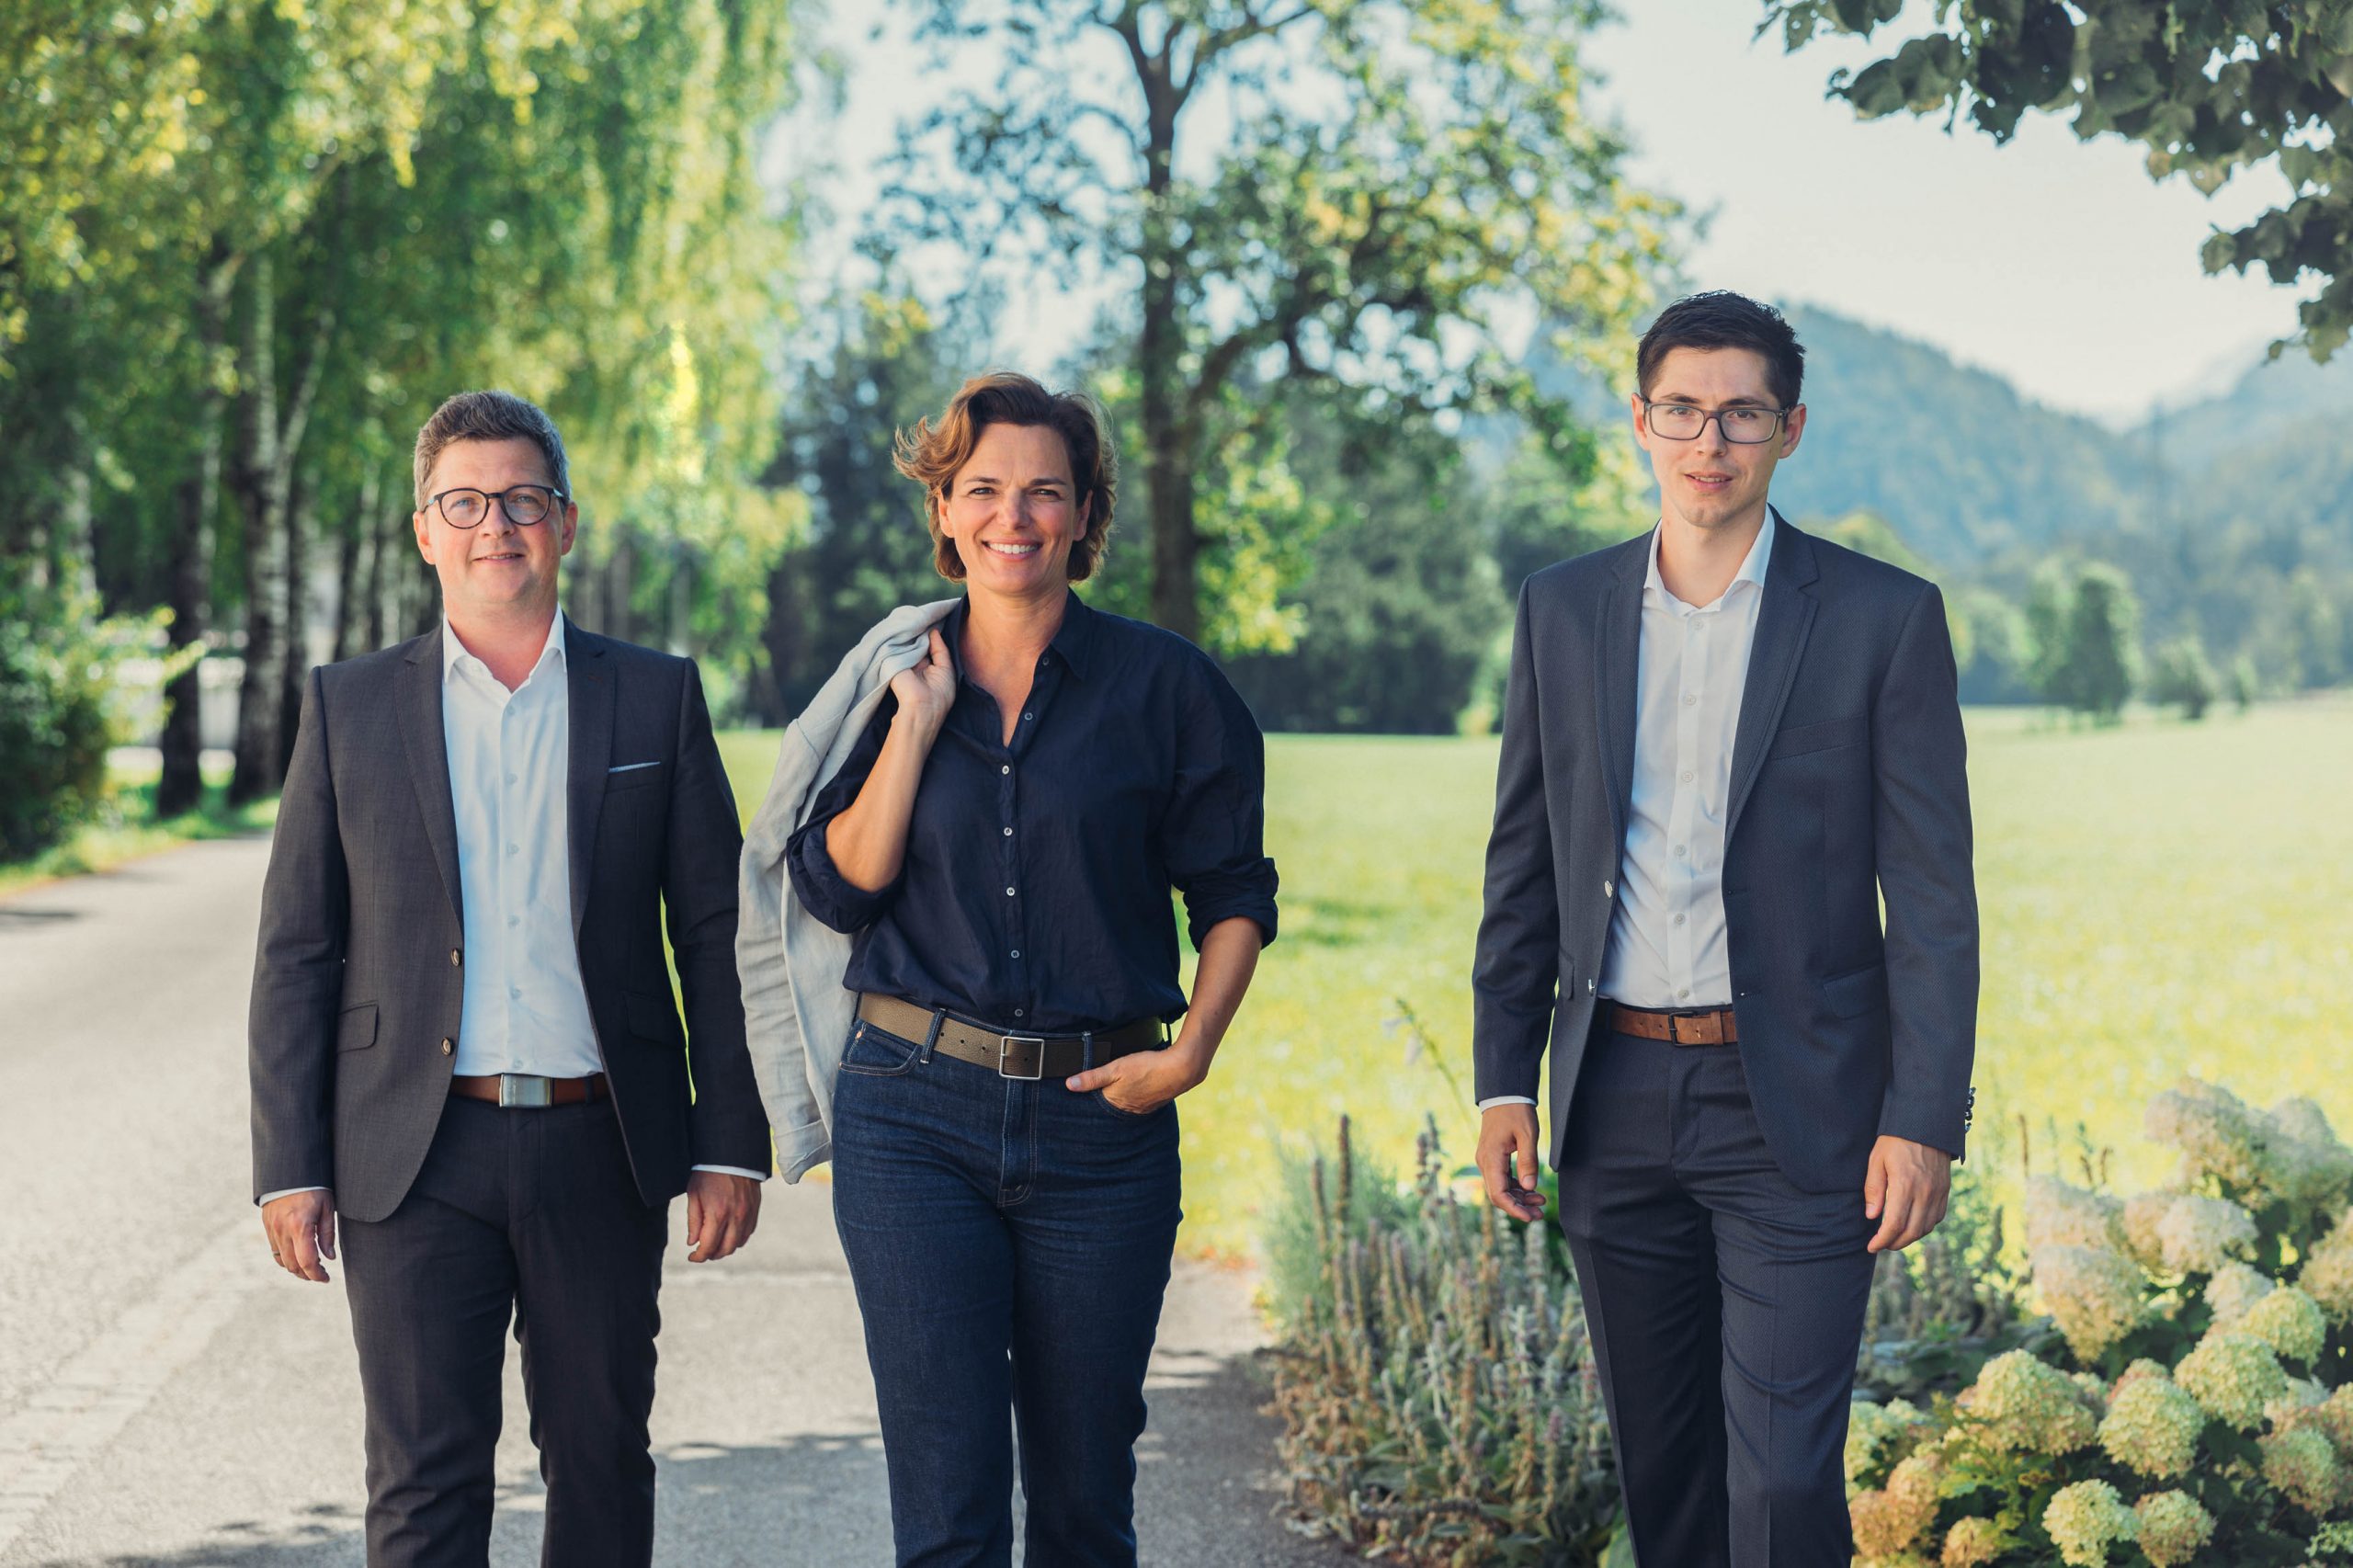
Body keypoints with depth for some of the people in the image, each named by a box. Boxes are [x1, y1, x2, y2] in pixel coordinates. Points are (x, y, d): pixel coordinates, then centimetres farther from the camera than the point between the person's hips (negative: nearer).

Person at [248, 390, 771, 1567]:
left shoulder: (658, 697, 6)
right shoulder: (348, 706, 5)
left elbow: (716, 932, 6)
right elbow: (296, 953, 5)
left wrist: (730, 1147, 0)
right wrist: (290, 1165, -1)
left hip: (602, 1151, 1)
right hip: (415, 1159, -1)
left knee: (604, 1463, 9)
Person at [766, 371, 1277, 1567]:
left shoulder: (1163, 685, 2)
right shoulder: (893, 683, 8)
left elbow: (1234, 891, 5)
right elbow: (837, 885, -3)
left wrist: (1193, 1047, -8)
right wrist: (917, 723, -7)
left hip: (1101, 1118, 0)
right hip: (914, 1117, 0)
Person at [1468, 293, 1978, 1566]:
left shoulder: (1884, 619, -3)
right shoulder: (1562, 611, 7)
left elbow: (1932, 894, -4)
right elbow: (1524, 867, 11)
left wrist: (1926, 1121, -10)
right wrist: (1503, 1080, 5)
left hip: (1797, 1113, -4)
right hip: (1617, 1104, 4)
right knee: (1659, 1462, 13)